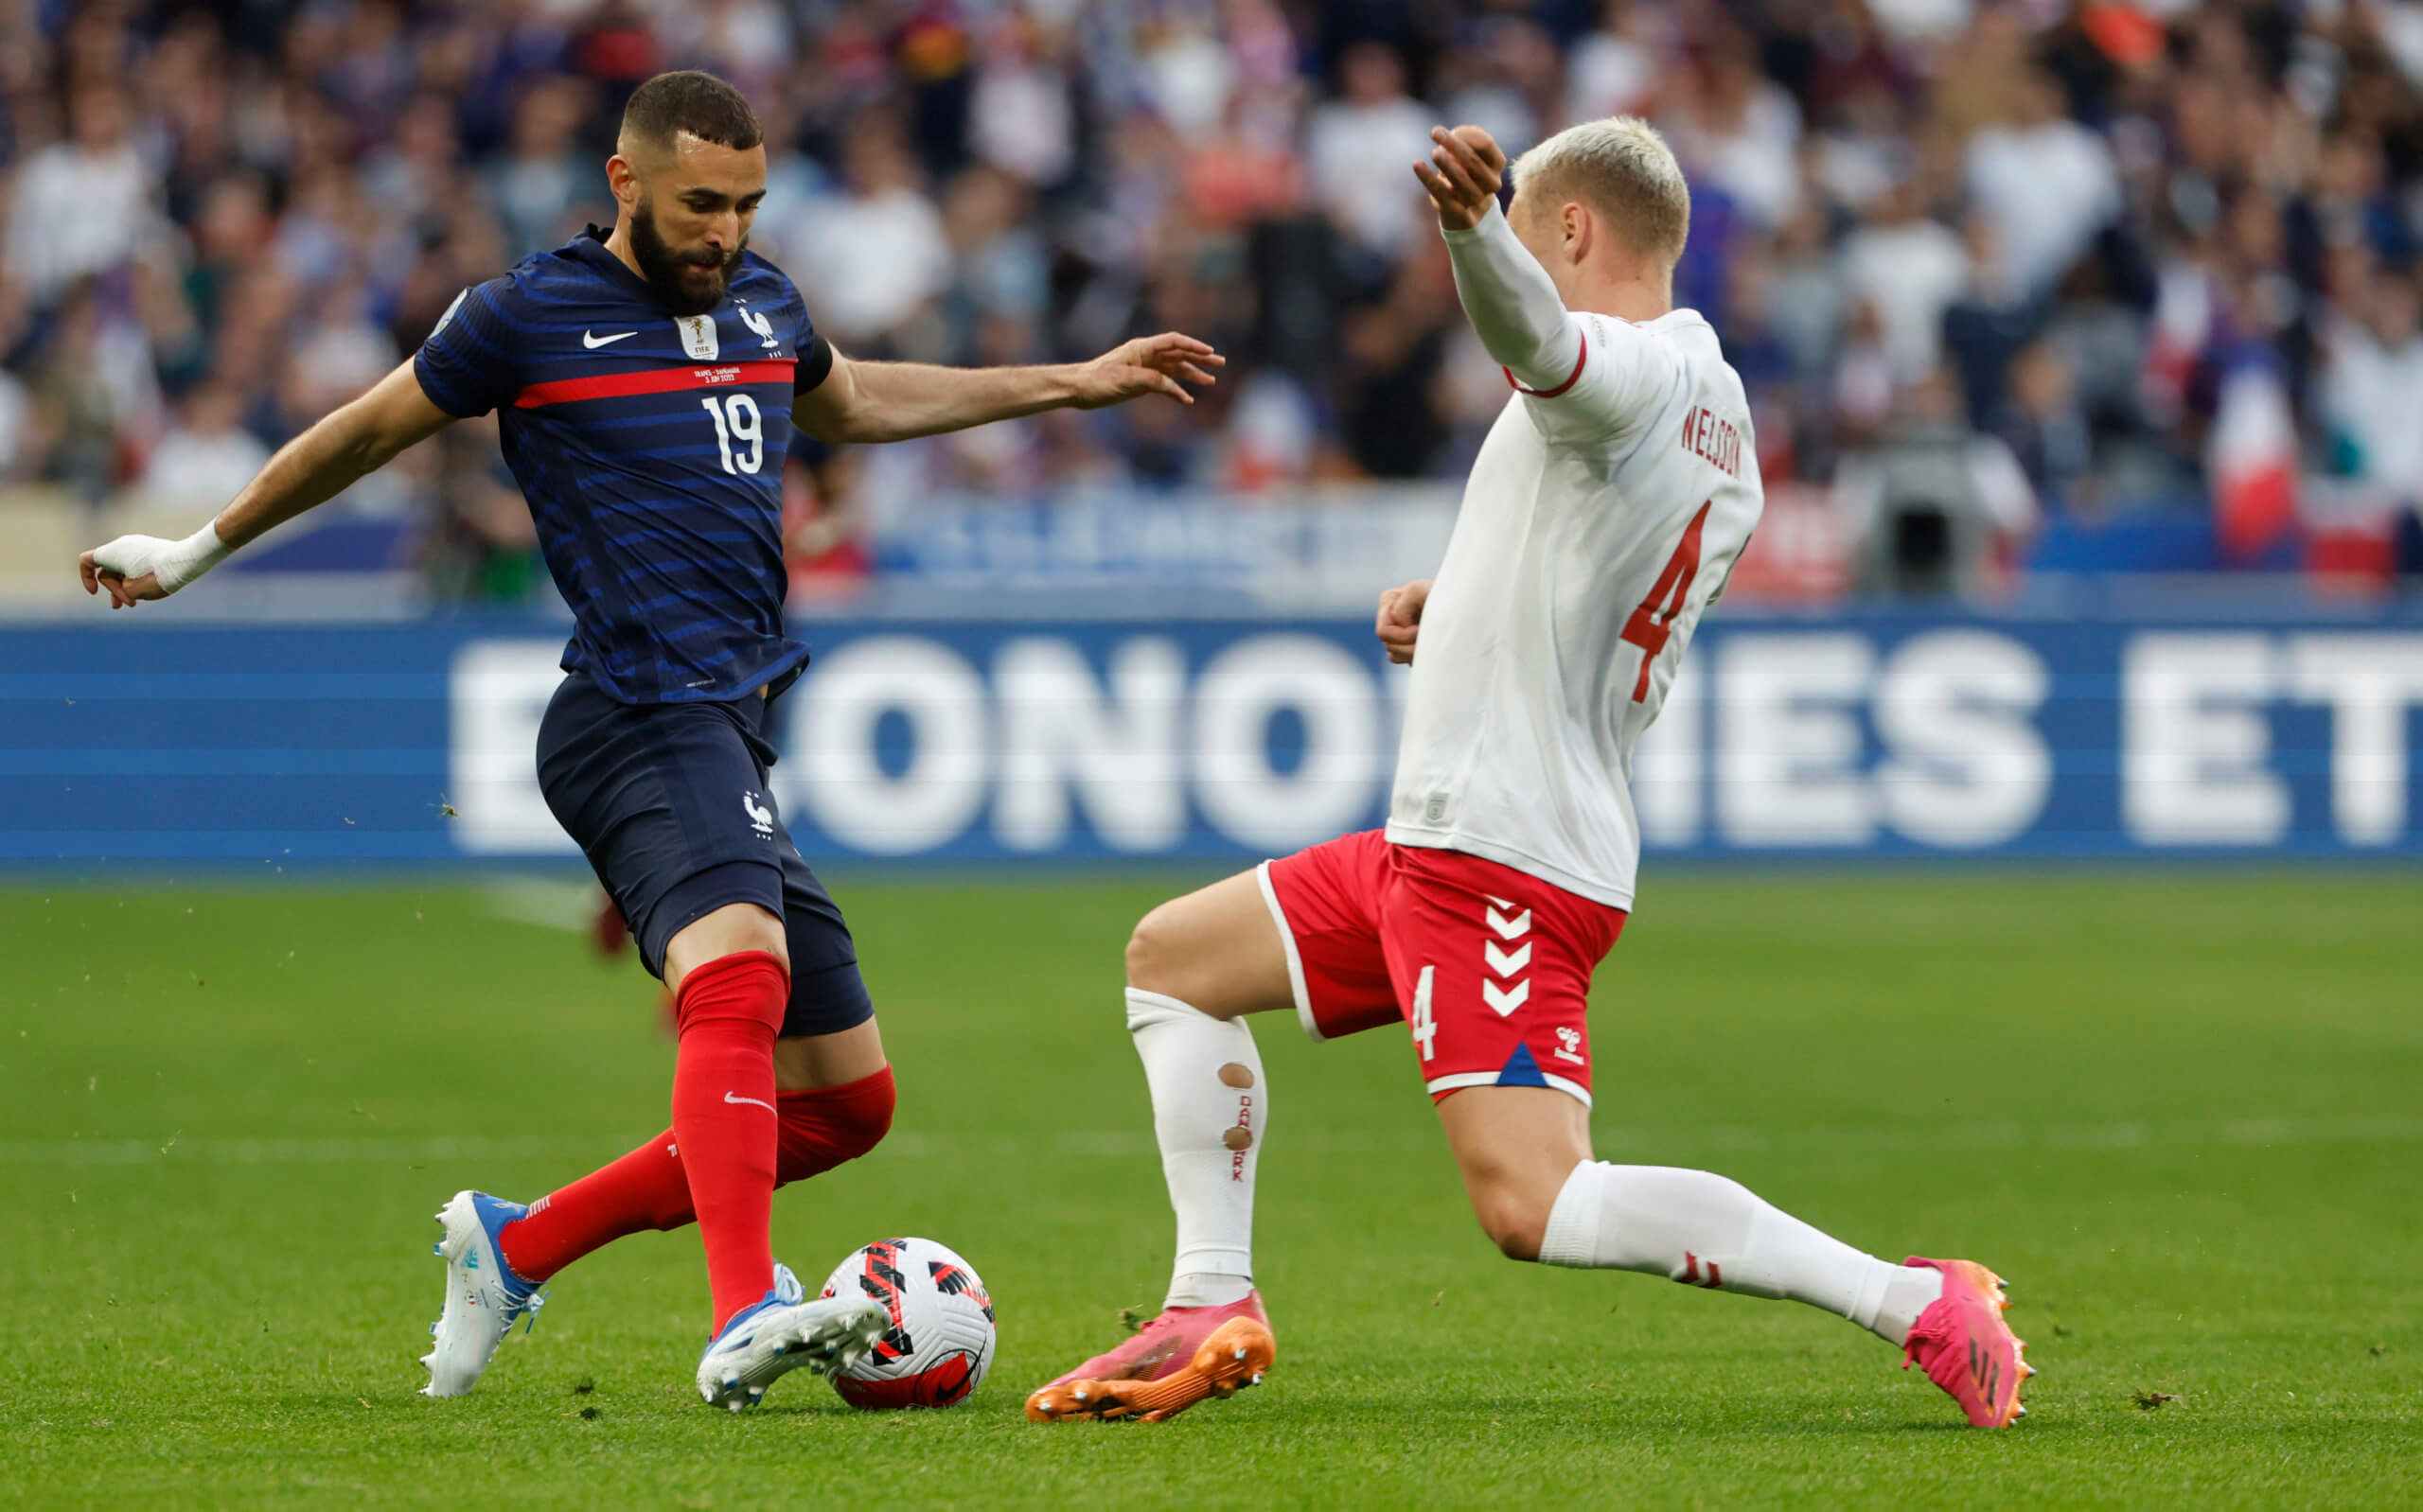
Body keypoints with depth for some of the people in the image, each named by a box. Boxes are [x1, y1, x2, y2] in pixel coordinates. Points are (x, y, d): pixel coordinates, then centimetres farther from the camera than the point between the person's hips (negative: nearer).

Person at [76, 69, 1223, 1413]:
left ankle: (518, 1247, 18)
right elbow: (364, 433, 13)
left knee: (845, 1098, 8)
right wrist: (196, 552, 23)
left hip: (727, 742, 8)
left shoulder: (760, 302, 18)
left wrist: (1075, 383, 41)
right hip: (646, 720, -8)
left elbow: (854, 402, 40)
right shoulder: (529, 317, -1)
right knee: (742, 978, -35)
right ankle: (745, 1320, -52)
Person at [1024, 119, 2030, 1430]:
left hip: (1502, 865, -11)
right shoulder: (1721, 418, 15)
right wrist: (1458, 610, 17)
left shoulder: (1636, 373, -16)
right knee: (1172, 958, 22)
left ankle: (1914, 1305, -20)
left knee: (1532, 1205, -21)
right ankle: (1212, 1314, 19)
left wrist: (1476, 226, -61)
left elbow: (1535, 334, -42)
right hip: (1445, 841, 11)